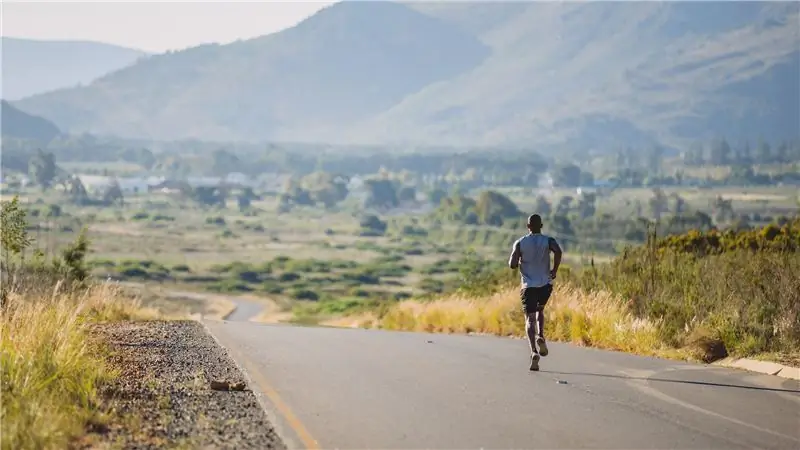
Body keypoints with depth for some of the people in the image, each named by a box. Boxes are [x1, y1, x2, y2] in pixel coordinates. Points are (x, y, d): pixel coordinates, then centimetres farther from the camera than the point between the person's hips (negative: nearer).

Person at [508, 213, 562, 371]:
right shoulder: (548, 241, 1)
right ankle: (541, 337, 0)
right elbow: (558, 251, -20)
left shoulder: (520, 243, 2)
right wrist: (555, 270, -7)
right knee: (540, 310, 27)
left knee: (530, 318, -2)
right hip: (545, 284, 1)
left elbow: (512, 265, -7)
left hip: (528, 286, -1)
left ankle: (534, 351, -23)